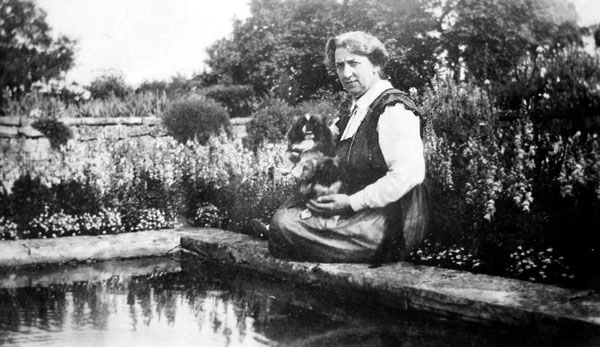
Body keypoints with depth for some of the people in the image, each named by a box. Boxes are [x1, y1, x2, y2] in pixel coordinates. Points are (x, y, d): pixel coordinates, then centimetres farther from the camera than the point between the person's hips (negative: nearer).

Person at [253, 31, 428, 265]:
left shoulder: (394, 108, -12)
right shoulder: (357, 112, 18)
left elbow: (408, 174, -22)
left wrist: (352, 202, -21)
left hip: (389, 226, -10)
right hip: (362, 217, 10)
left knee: (284, 223, -17)